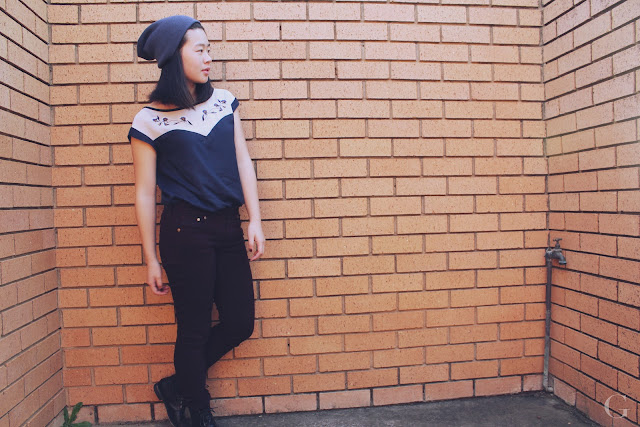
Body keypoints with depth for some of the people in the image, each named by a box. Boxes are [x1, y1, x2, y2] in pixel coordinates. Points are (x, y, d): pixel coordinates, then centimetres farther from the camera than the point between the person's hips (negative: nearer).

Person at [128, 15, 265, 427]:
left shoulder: (224, 101, 9)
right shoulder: (149, 121, -4)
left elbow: (243, 162, 7)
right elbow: (145, 193, -2)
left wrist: (255, 222, 0)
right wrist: (152, 259, 0)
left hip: (228, 228, 5)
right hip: (186, 232, -5)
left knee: (241, 322, 10)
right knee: (195, 330, 7)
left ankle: (177, 386, 32)